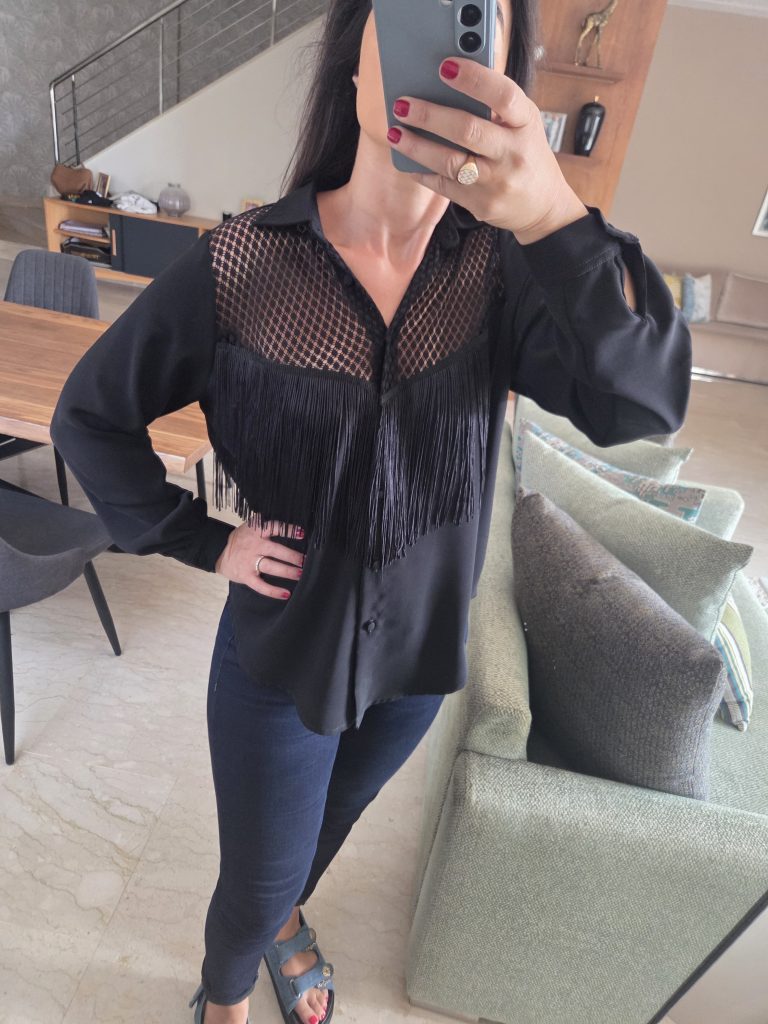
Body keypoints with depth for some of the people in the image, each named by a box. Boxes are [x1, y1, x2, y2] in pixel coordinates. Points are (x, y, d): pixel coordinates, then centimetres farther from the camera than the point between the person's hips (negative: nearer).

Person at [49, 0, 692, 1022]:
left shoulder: (500, 266, -13)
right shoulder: (240, 266, -18)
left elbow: (639, 401, -29)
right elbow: (89, 412, -6)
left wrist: (555, 214, -45)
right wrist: (204, 541, -12)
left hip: (420, 652, 3)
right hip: (281, 653, -2)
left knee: (330, 822, 32)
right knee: (258, 881, 21)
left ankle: (288, 918, 70)